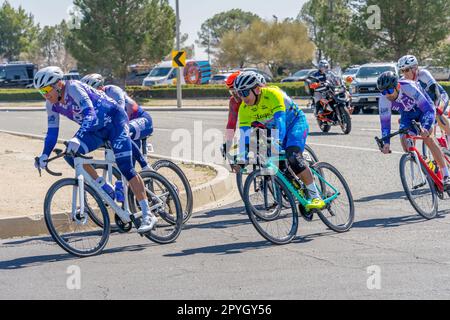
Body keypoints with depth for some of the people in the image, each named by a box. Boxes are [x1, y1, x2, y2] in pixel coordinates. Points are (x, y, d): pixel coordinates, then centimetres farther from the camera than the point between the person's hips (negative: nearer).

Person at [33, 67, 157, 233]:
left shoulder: (73, 88, -27)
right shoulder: (52, 104, -5)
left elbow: (90, 115, -38)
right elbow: (52, 132, 0)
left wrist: (77, 138, -52)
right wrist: (44, 155, -14)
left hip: (115, 119, -7)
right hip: (97, 128, 7)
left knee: (125, 167, -19)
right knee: (70, 153, -16)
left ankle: (148, 215, -17)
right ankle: (105, 189, -1)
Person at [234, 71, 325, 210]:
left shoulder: (272, 94, -32)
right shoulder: (244, 108, -14)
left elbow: (280, 121, -41)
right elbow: (244, 133, -16)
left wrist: (277, 144, -52)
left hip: (295, 122, -7)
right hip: (272, 129, 7)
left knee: (293, 156, -28)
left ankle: (316, 197, -26)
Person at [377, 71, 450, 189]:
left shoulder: (409, 87, -39)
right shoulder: (383, 100, -27)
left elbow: (429, 109, -42)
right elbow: (385, 122, -19)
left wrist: (425, 128, -57)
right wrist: (386, 143, -33)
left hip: (424, 109, -4)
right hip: (407, 115, 4)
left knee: (427, 138, -25)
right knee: (405, 141, -16)